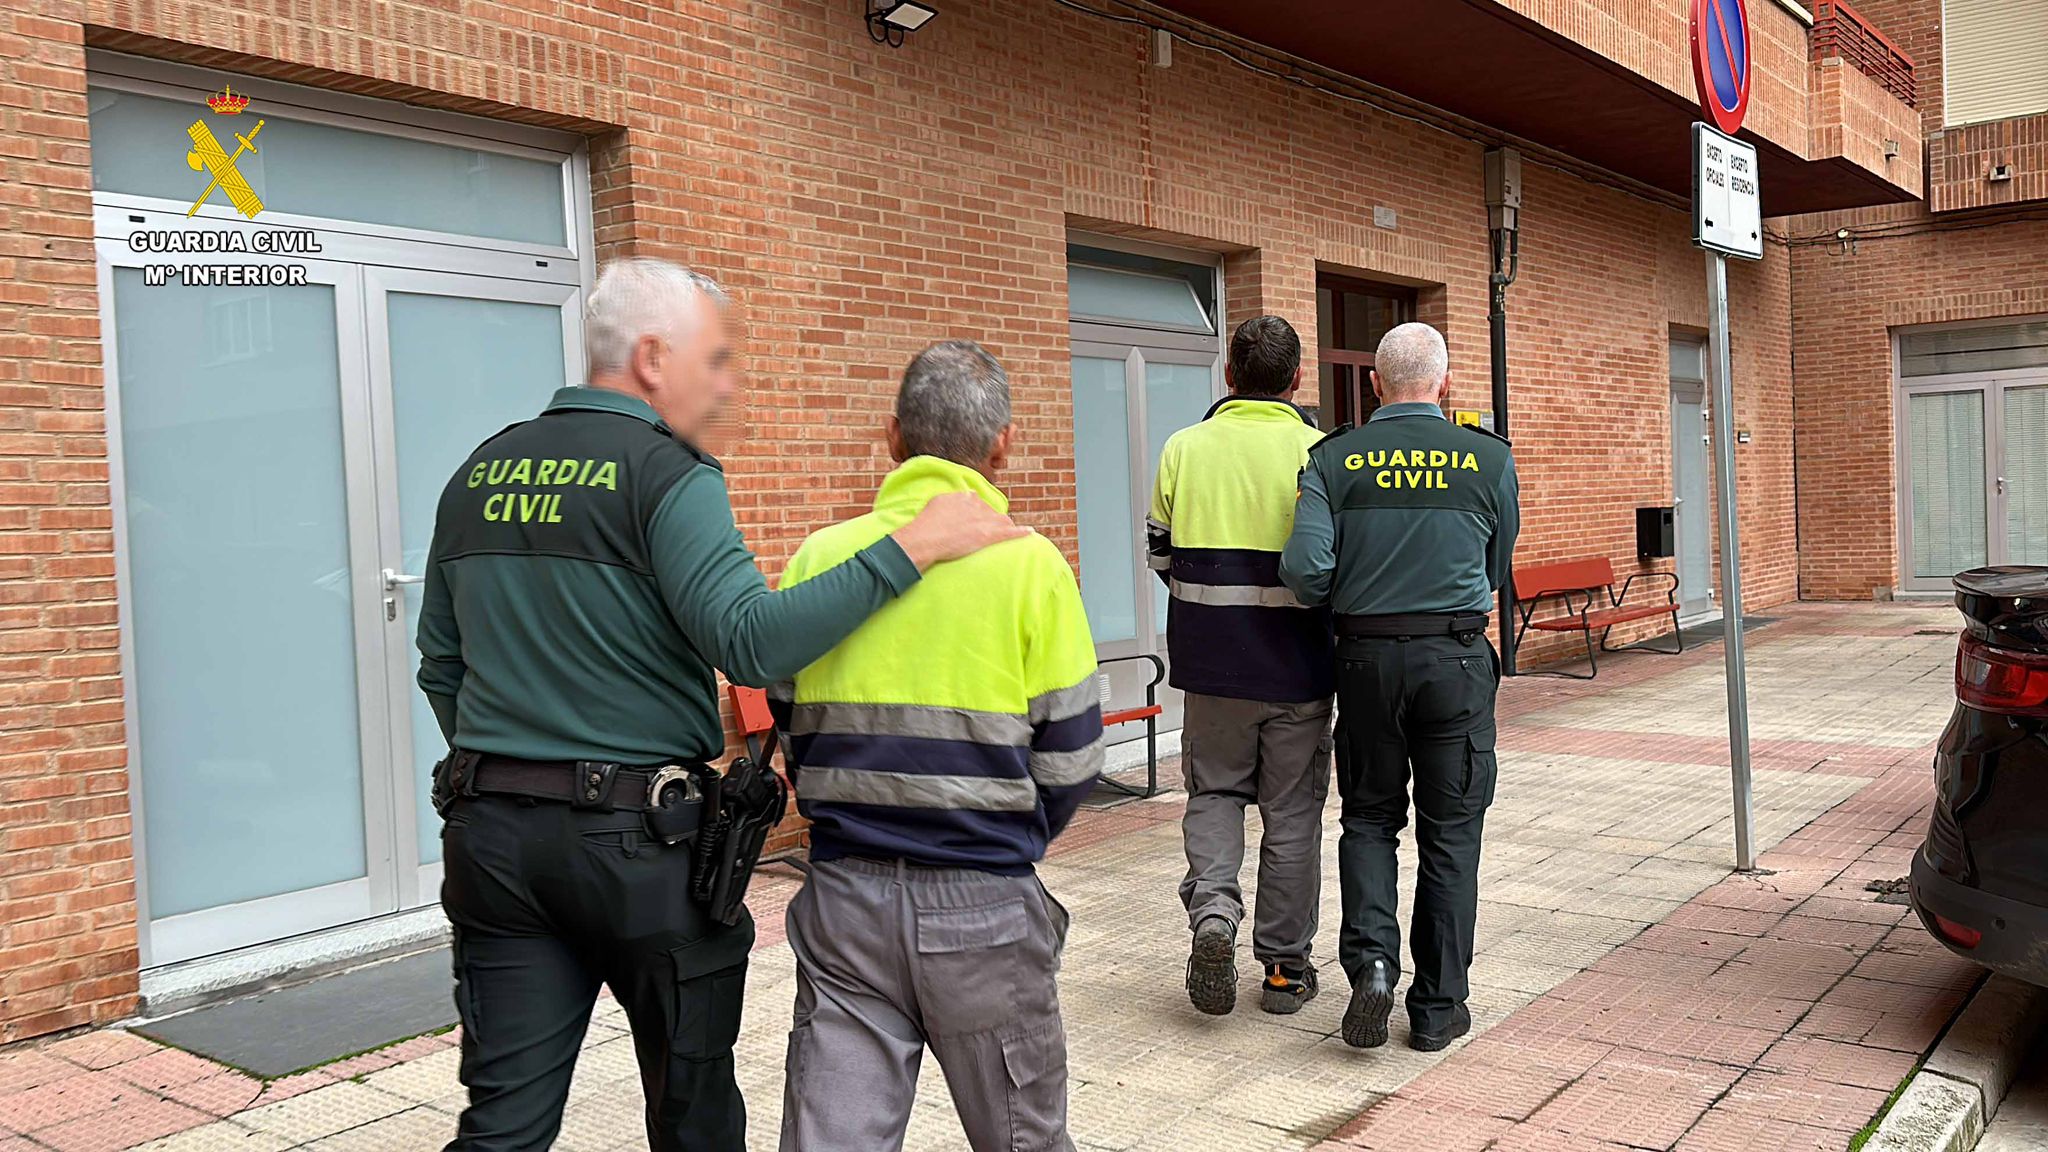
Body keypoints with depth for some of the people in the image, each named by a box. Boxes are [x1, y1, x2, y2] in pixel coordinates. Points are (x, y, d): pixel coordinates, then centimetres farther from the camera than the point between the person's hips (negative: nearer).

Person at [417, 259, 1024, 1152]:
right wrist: (909, 547, -23)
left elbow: (440, 665, 18)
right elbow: (751, 641, -25)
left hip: (493, 840, 6)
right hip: (641, 841, -6)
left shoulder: (479, 474, 10)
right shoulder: (666, 474, -11)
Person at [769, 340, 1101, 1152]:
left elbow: (787, 725, 9)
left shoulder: (818, 557, 1)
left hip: (844, 898, 2)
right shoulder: (1030, 565, -7)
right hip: (983, 903, -2)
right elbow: (1070, 756, -3)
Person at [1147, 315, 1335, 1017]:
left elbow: (1162, 555, 6)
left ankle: (1212, 902, -5)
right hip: (1298, 665, -1)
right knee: (1292, 812, 11)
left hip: (1211, 661, 1)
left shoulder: (1184, 448, -2)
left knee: (1214, 790, 19)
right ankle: (1285, 967, 19)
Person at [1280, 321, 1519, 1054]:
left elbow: (1304, 568, -13)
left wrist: (1346, 605, 8)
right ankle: (1438, 1007, 15)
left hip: (1366, 657, 1)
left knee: (1368, 816, 17)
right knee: (1450, 830, 9)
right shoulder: (1489, 459, -1)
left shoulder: (1334, 458, -3)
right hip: (1456, 656, 0)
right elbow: (1497, 567, 10)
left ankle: (1371, 958, -2)